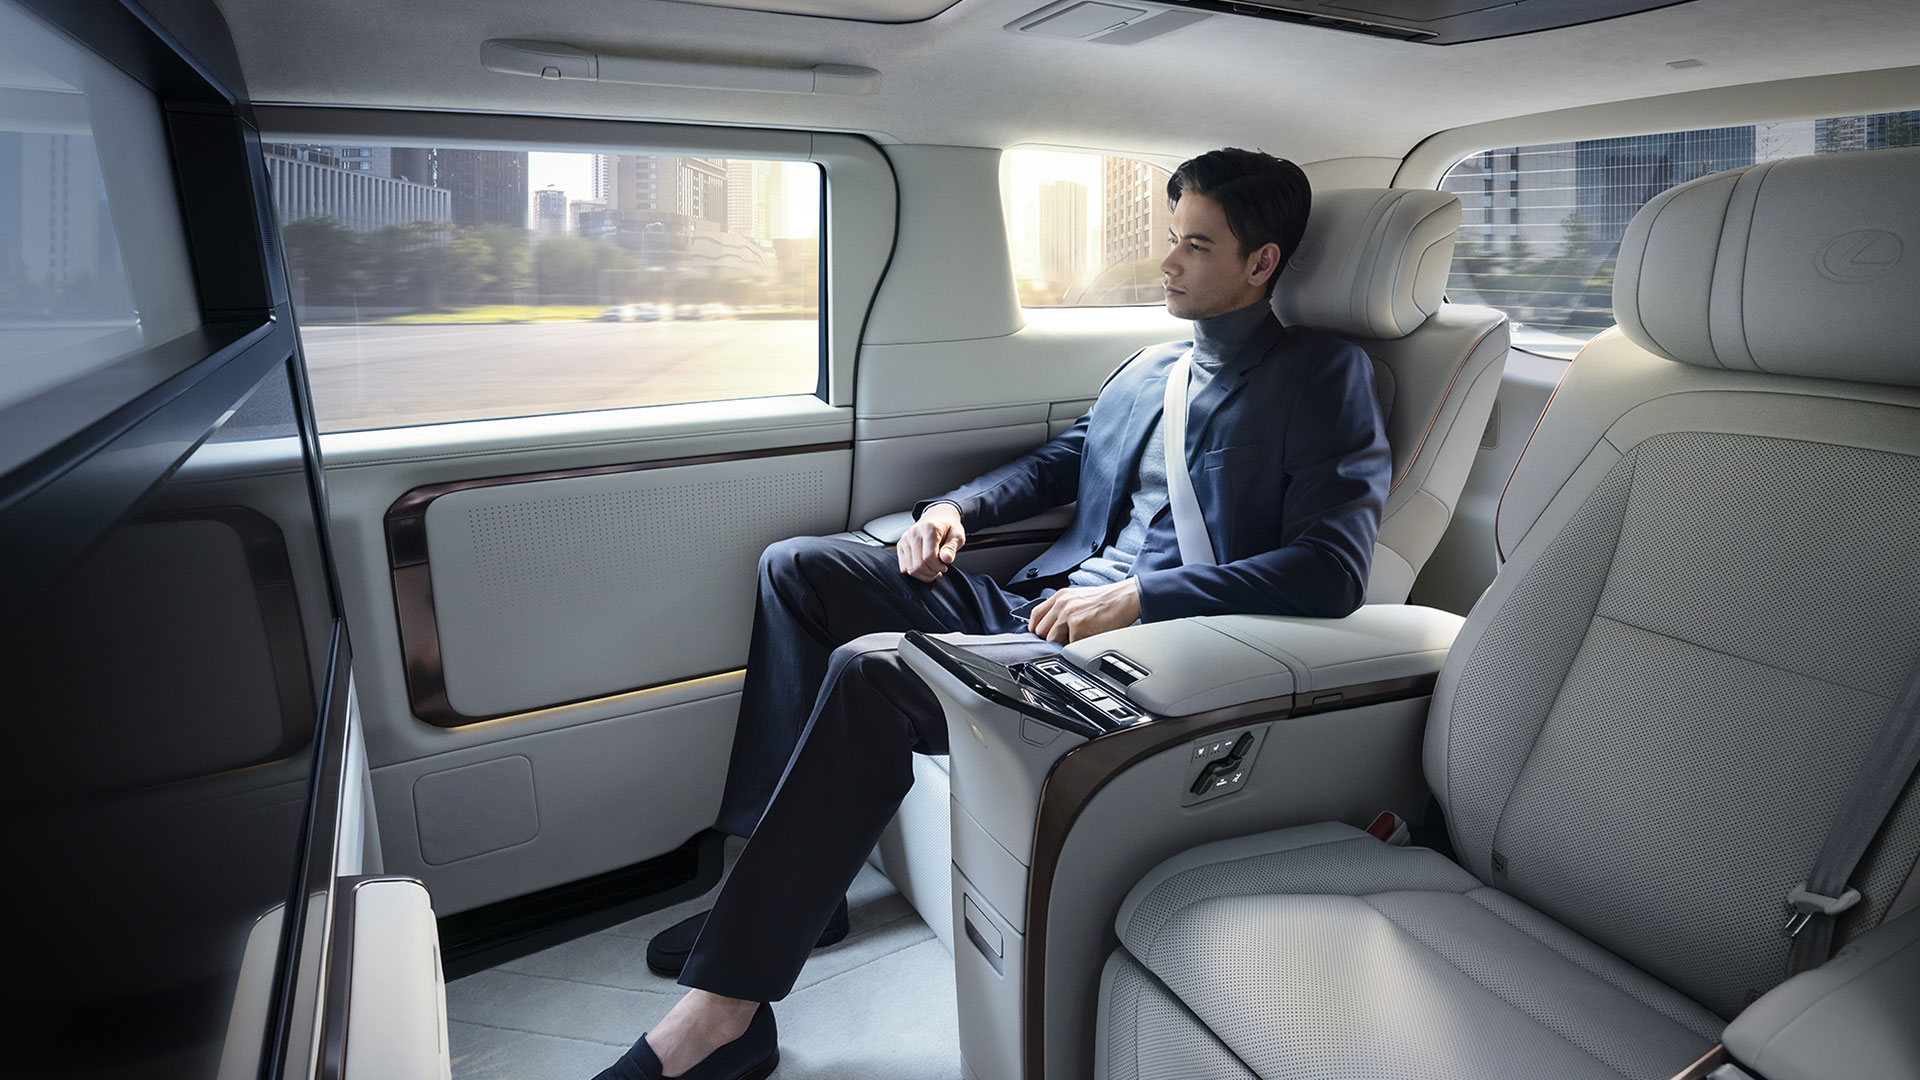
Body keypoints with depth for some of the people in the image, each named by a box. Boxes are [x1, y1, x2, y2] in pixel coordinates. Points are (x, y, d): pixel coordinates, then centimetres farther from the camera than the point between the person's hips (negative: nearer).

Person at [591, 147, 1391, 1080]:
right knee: (795, 567, 2)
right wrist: (955, 508, 10)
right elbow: (1057, 462, 30)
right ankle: (782, 880, 1)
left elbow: (1333, 569, -15)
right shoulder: (1149, 368, 20)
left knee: (871, 670, -30)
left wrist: (1137, 597, -22)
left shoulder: (1326, 379, -2)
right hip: (1041, 603, 9)